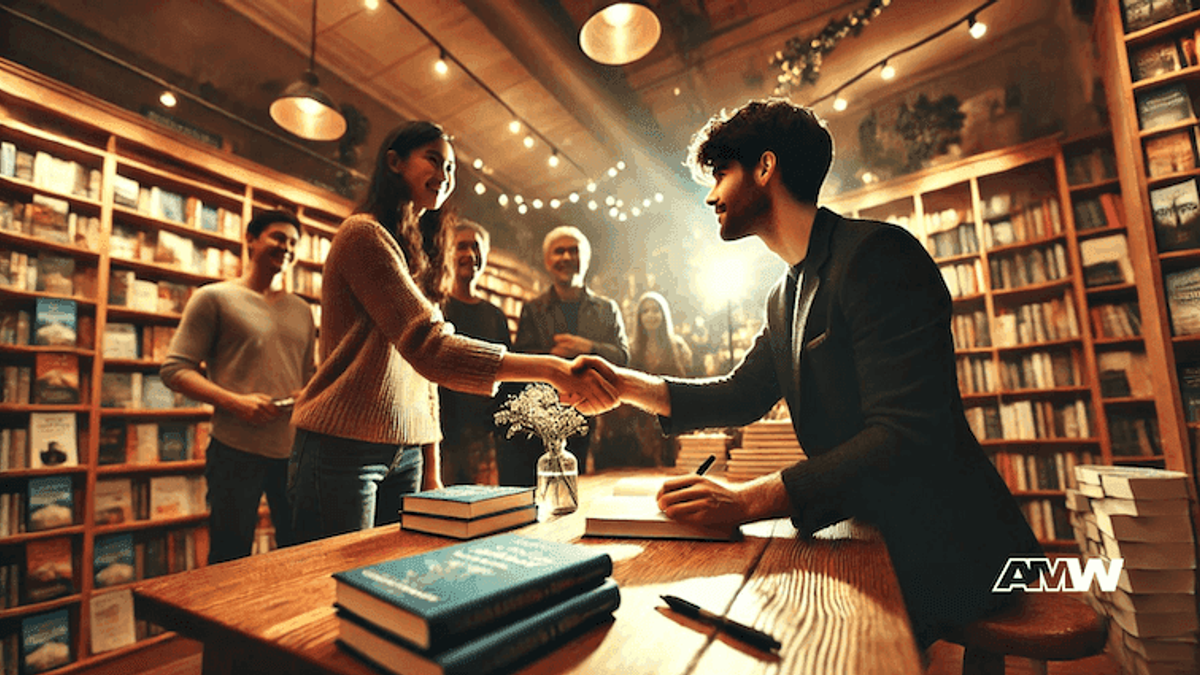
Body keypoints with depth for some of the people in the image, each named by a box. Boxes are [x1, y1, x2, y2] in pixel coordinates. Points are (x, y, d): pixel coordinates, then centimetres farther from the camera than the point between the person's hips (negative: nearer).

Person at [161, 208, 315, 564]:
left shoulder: (301, 309, 16)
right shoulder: (214, 297, 2)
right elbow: (174, 369, -4)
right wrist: (235, 401, -18)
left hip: (294, 450, 5)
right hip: (237, 450, -4)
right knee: (230, 560, 6)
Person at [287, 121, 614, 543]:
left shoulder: (418, 255, 17)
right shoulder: (364, 234, -10)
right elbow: (428, 347, -24)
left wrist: (432, 470, 11)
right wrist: (549, 370, -30)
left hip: (406, 451, 8)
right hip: (343, 446, -8)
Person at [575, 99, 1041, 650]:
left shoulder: (875, 253, -20)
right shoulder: (785, 298, 10)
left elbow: (907, 438, -27)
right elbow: (741, 396, 10)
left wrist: (750, 499, -32)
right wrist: (625, 384, 0)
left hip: (945, 552, -7)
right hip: (878, 537, 7)